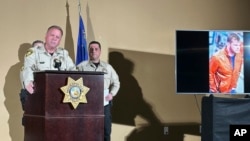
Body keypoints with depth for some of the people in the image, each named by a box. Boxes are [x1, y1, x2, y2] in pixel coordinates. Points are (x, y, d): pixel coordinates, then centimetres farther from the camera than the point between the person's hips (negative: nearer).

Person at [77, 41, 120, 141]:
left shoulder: (108, 67, 14)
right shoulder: (82, 66, 3)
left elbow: (116, 82, 20)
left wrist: (112, 94, 4)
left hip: (105, 103, 3)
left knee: (106, 130, 5)